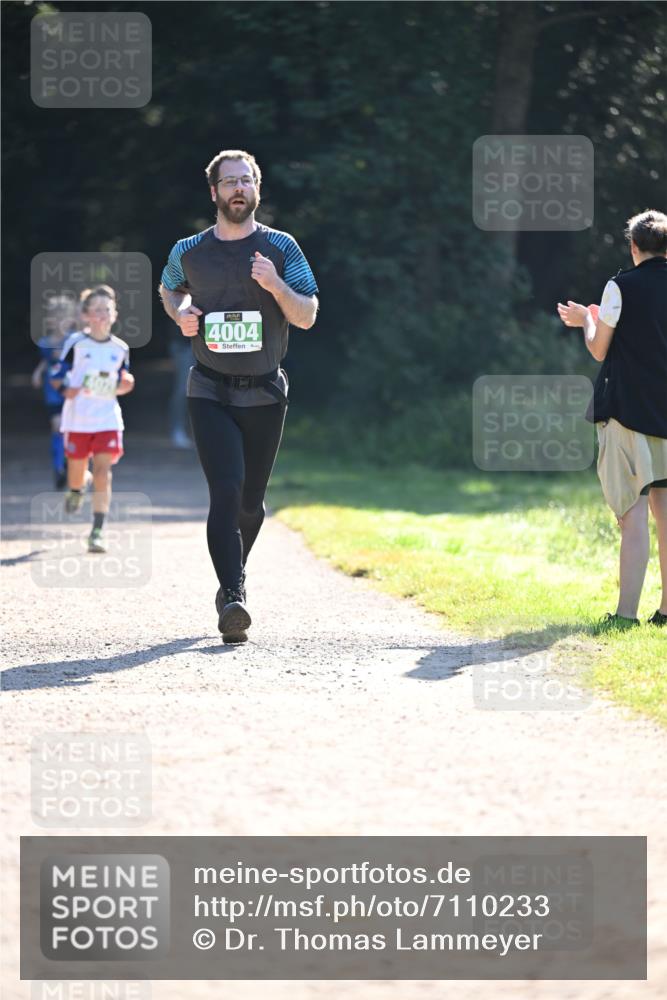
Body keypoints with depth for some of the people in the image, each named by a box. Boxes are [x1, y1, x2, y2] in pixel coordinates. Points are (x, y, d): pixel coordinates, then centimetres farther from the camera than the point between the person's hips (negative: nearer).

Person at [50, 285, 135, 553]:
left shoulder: (120, 349, 6)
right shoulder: (76, 343, -4)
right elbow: (57, 377, -1)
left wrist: (125, 385, -6)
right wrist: (66, 389, -21)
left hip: (108, 419, 1)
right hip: (77, 418, -1)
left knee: (103, 471, -10)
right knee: (76, 468, 10)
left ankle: (98, 531, -11)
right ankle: (76, 489, 49)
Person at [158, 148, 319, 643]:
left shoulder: (281, 248, 0)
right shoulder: (189, 251, 3)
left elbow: (307, 318, -4)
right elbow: (170, 288, 25)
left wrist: (276, 286, -22)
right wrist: (180, 313, 2)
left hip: (265, 394, 1)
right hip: (211, 393, -1)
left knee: (251, 500, 9)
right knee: (226, 491, -18)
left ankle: (232, 580, 34)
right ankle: (233, 598, -24)